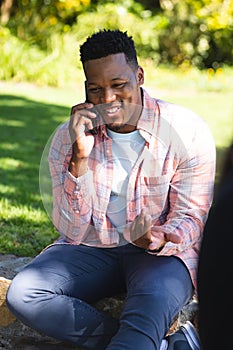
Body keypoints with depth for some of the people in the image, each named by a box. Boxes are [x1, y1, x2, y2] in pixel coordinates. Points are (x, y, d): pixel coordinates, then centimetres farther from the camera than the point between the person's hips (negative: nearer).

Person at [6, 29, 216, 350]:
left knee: (153, 299, -39)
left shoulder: (188, 131, -10)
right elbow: (72, 232, -9)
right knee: (22, 294, -25)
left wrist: (158, 239, -32)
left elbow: (191, 218, -7)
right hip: (91, 248, 4)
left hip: (162, 253, -3)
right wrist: (80, 157, -23)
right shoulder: (67, 137, -4)